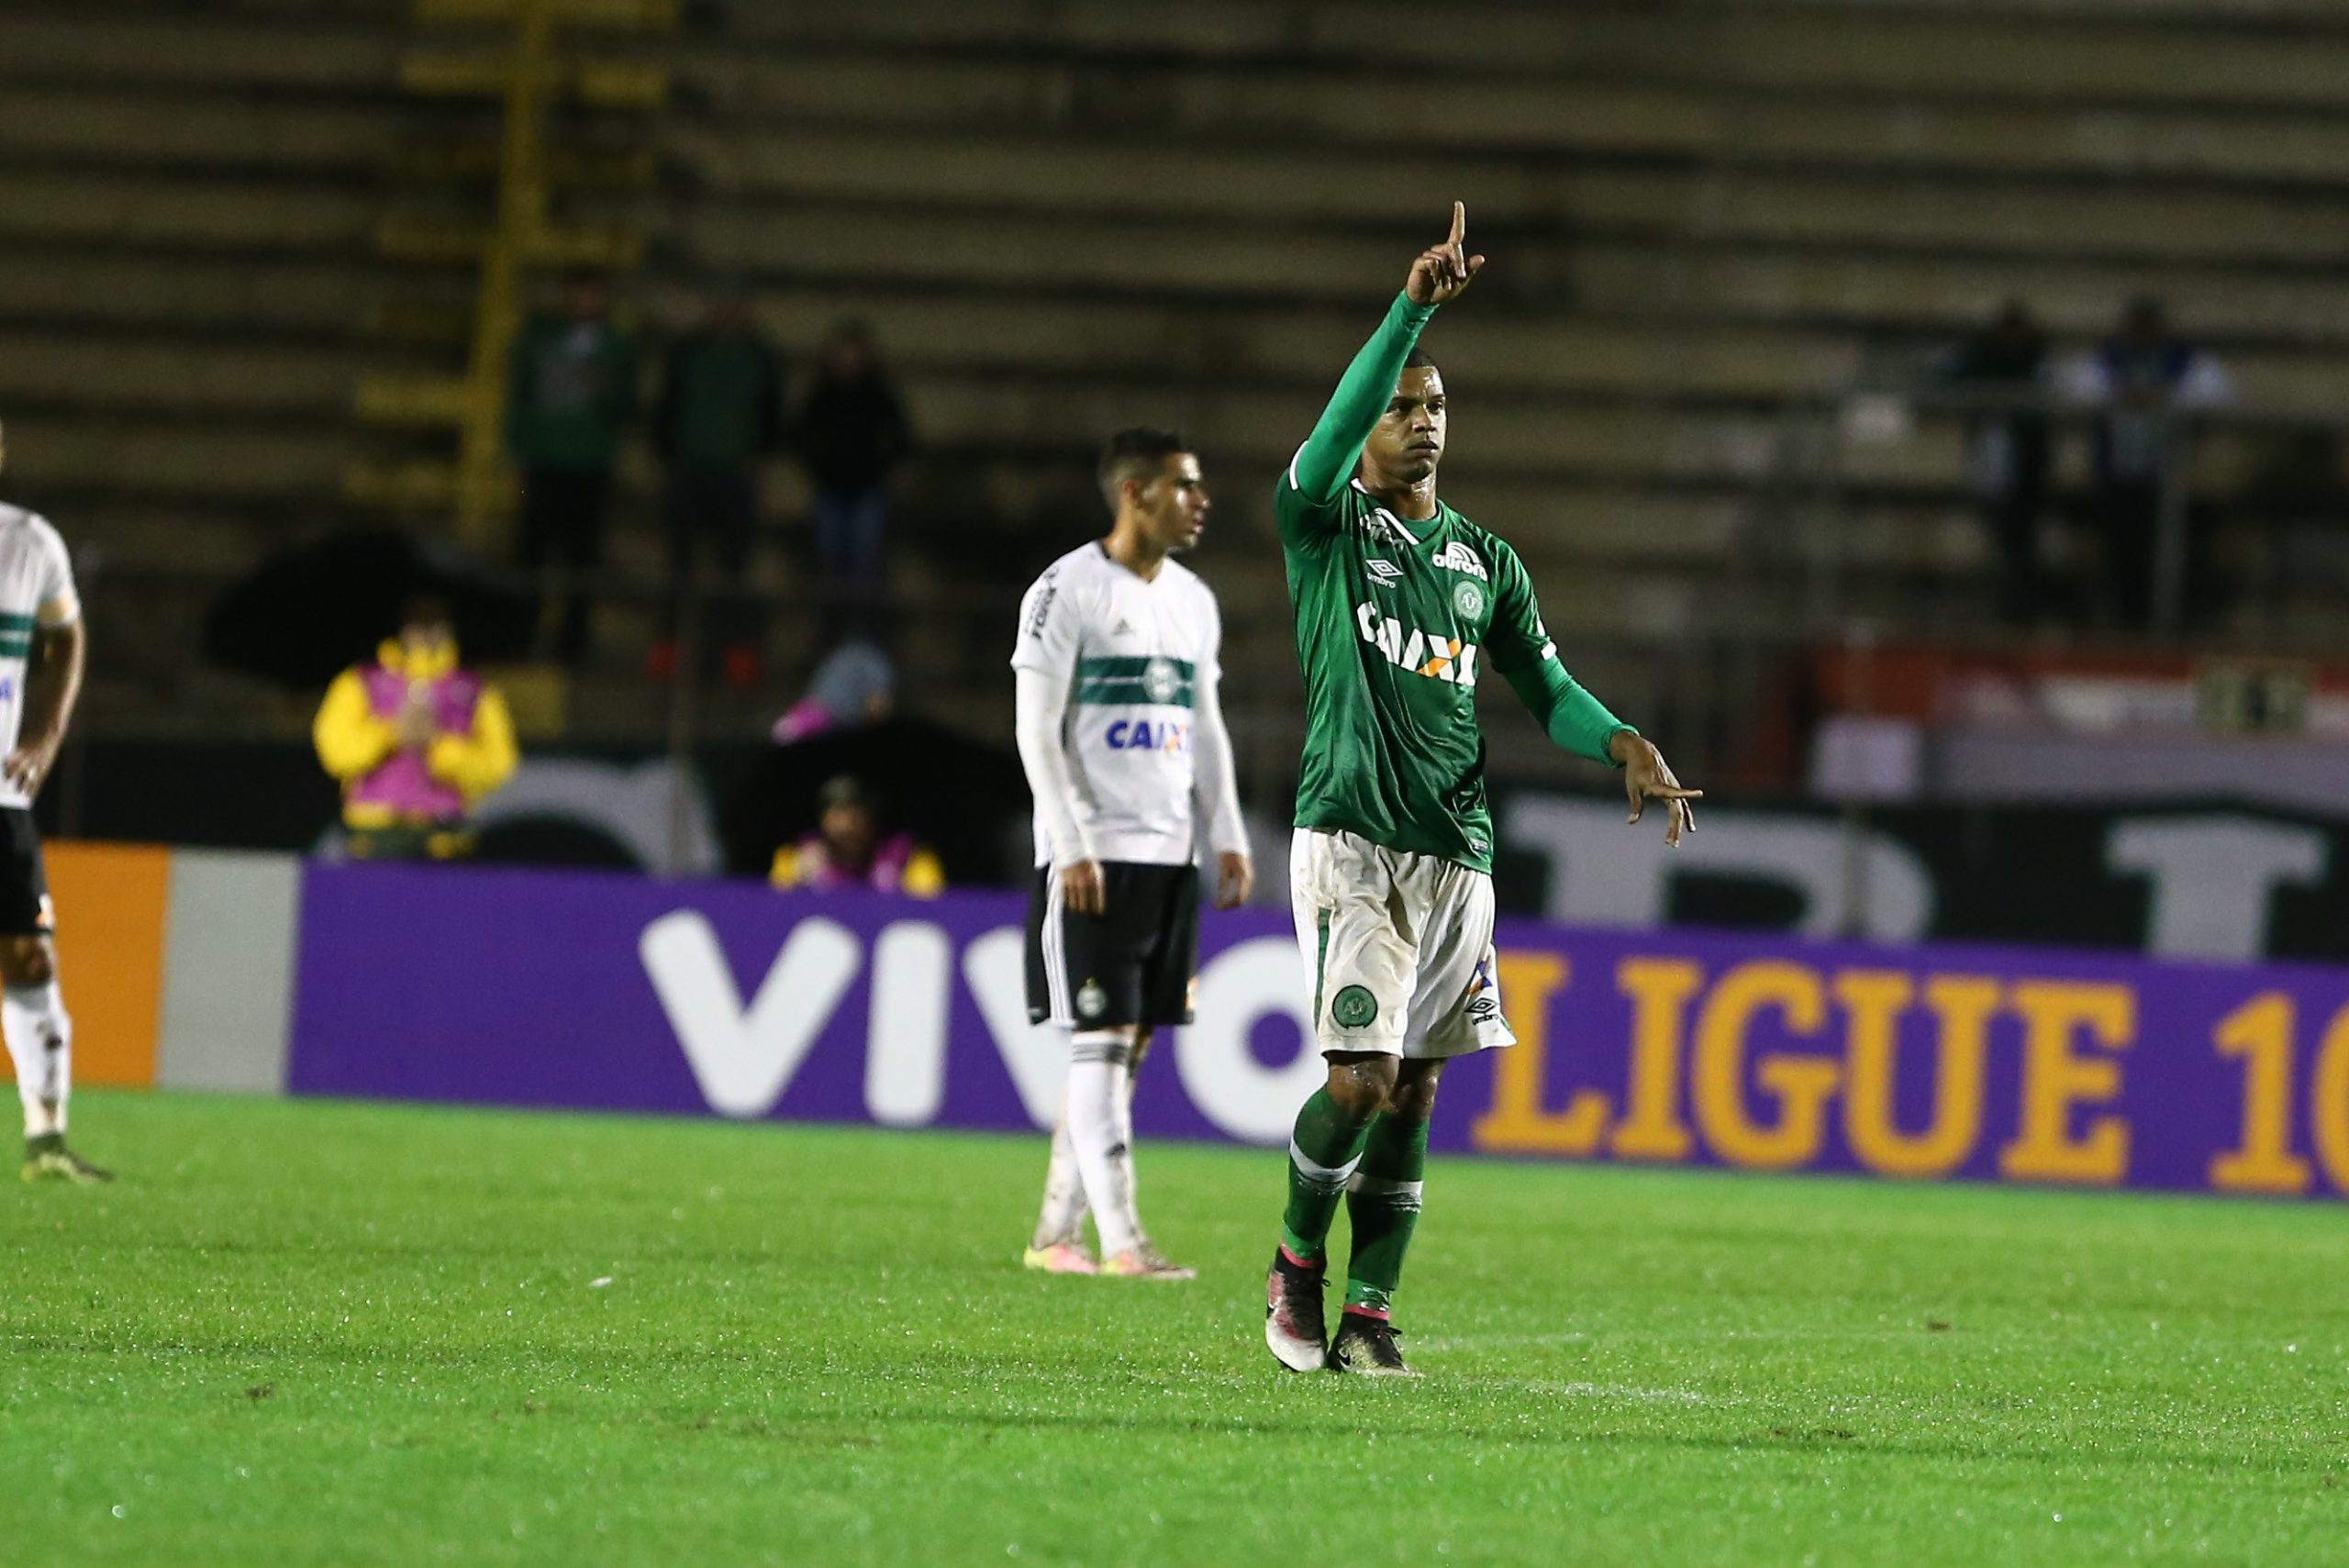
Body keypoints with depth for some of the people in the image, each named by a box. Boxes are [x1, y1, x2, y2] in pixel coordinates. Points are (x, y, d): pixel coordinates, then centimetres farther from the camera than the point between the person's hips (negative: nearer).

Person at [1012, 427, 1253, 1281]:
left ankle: (1056, 1234, 12)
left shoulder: (1193, 602, 14)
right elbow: (1038, 733, -10)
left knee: (1129, 1043, 6)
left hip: (1169, 855, 7)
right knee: (1099, 1042, -8)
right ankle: (1120, 1239, -11)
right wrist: (1074, 848, -16)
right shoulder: (1067, 592, -8)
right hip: (1093, 857, -7)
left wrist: (1227, 840, 10)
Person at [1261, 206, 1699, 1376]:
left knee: (1416, 1088, 4)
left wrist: (1622, 746, -4)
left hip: (1458, 851, 5)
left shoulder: (1486, 563, 17)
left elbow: (1546, 687, 17)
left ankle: (1368, 1314, 9)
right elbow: (1339, 426, -19)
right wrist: (1413, 307, -30)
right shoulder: (1327, 525, 1)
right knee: (1359, 1079, -14)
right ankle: (1297, 1260, 11)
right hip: (1351, 844, -5)